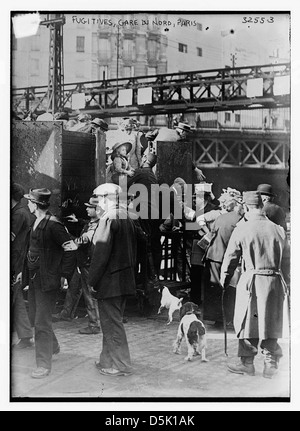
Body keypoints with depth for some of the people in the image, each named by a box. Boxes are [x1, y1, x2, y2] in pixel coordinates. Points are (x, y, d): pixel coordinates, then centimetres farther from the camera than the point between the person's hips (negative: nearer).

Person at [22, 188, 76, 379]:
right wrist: (25, 271, 14)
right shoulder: (35, 223, 10)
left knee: (42, 323, -5)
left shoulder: (53, 225, -18)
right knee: (35, 318, 20)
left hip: (47, 279, -9)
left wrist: (64, 274, -17)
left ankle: (44, 365, 5)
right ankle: (53, 346, 42)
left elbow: (70, 249, -18)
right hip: (33, 277, 9)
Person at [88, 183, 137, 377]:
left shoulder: (108, 219, -17)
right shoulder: (127, 218, 9)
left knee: (112, 323, 1)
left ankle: (121, 365, 9)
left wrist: (92, 280, -11)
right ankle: (109, 361, 28)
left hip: (110, 280, -9)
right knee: (114, 322, 18)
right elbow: (133, 250, 14)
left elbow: (101, 253, -19)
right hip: (125, 279, 9)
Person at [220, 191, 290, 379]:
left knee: (248, 322, 9)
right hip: (275, 281, 3)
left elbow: (231, 257, 1)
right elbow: (286, 261, 11)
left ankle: (247, 363, 18)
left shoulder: (242, 229, -6)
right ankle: (271, 365, 15)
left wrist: (224, 279, 15)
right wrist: (285, 283, 23)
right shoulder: (279, 230, 3)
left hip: (251, 280, -3)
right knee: (271, 324, 11)